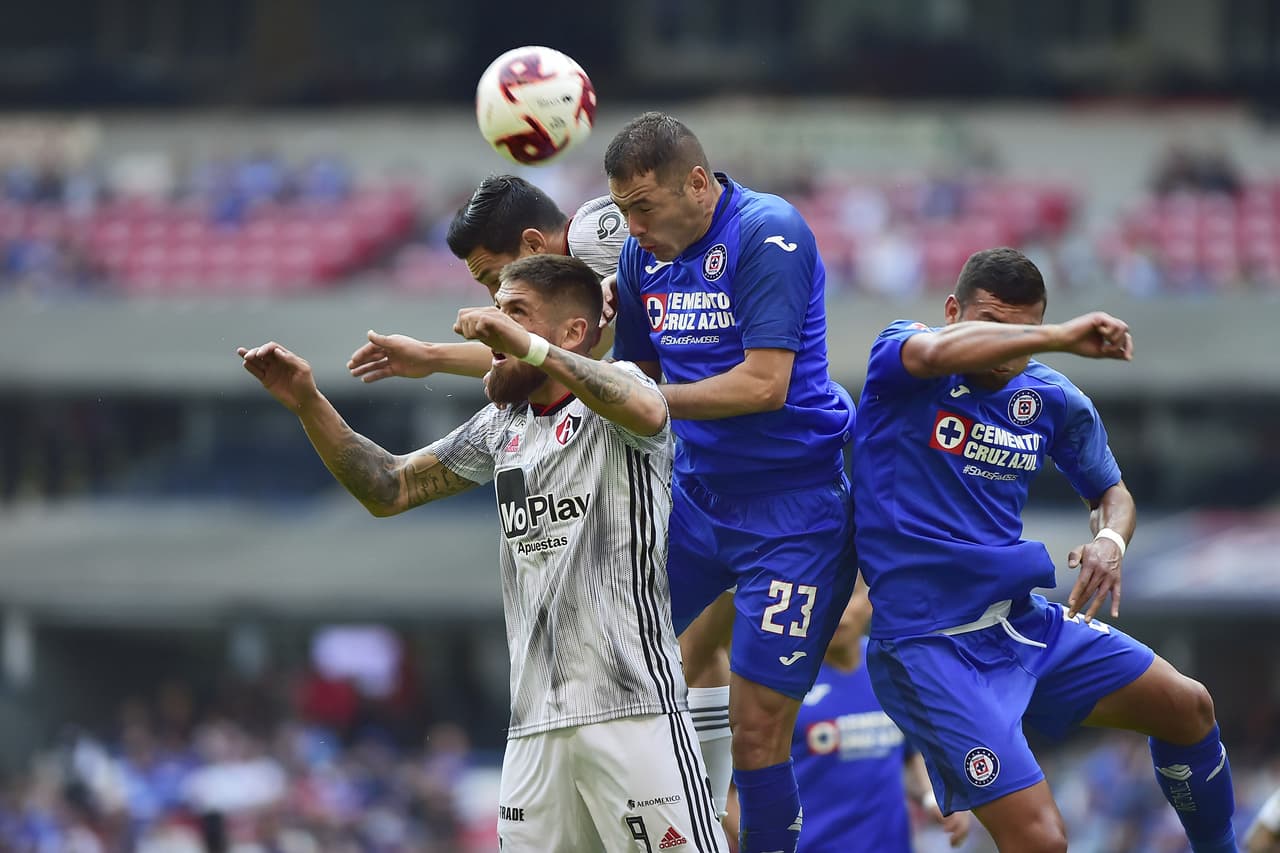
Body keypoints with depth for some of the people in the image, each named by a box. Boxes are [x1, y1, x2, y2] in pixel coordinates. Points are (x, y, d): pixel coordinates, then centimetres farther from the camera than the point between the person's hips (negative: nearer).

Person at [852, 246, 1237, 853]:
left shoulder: (1050, 399, 5)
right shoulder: (899, 362, -11)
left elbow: (1110, 491, 19)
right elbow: (941, 351, -36)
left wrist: (1110, 540, -4)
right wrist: (1061, 337, -35)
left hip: (1023, 619, 7)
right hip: (931, 645, -7)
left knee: (1187, 707, 16)